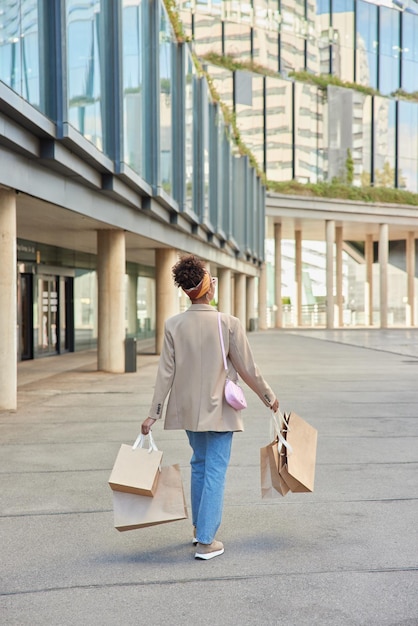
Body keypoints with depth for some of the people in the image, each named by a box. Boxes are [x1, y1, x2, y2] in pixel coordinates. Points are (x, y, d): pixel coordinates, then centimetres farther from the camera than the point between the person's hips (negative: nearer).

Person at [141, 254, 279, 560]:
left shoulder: (174, 325, -7)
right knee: (215, 471, 2)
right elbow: (247, 368, -9)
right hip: (219, 410, -4)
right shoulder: (229, 323, -15)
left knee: (199, 465, 21)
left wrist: (153, 413, -1)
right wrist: (269, 397, 7)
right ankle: (206, 542, 2)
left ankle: (200, 528, 33)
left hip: (188, 408, 4)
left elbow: (166, 372, -7)